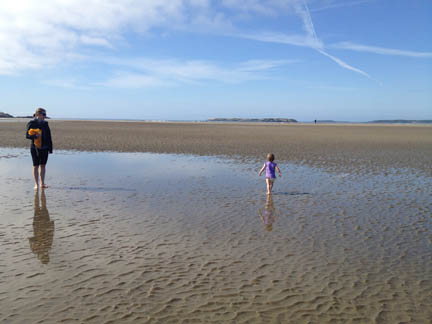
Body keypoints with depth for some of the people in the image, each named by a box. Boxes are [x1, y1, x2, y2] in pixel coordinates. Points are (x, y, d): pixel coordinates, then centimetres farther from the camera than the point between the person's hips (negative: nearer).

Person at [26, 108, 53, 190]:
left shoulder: (45, 124, 10)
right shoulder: (32, 123, -4)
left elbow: (48, 136, 12)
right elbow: (27, 135, -9)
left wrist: (50, 148, 8)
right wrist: (35, 136, -27)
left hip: (44, 148, 4)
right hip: (35, 148, -4)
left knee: (43, 165, 8)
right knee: (36, 166, 1)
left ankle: (42, 183, 15)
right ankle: (36, 184, 6)